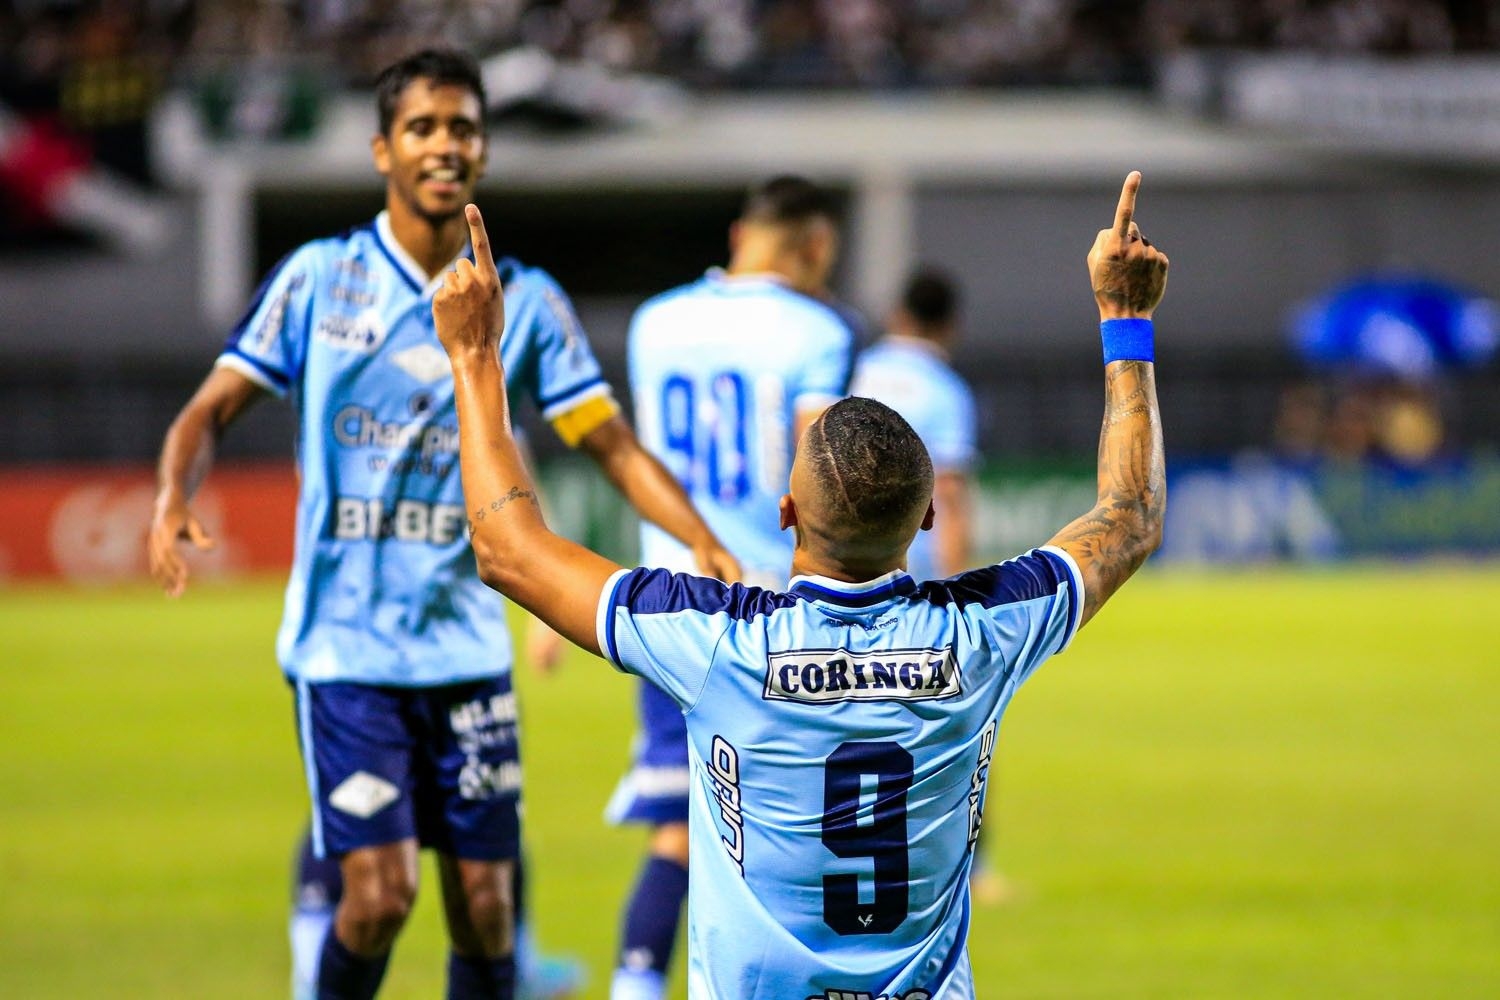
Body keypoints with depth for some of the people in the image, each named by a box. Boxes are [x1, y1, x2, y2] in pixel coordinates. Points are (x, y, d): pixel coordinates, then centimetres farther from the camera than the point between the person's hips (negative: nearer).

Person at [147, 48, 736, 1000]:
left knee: (484, 905, 1)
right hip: (345, 643, -2)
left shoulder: (526, 302, 5)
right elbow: (213, 409, 4)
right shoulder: (320, 277, 2)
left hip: (467, 645, 2)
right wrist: (174, 497, -17)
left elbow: (617, 446, 7)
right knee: (380, 892, -13)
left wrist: (709, 547, -9)